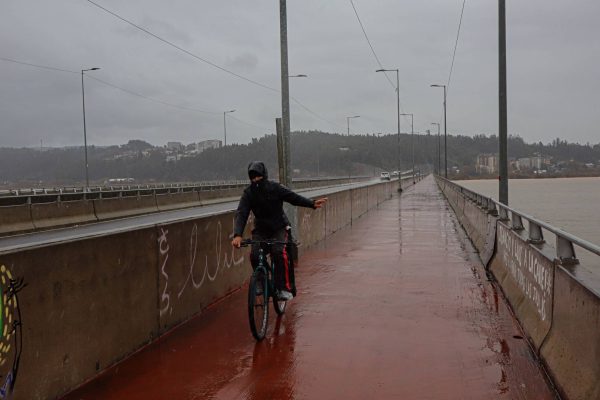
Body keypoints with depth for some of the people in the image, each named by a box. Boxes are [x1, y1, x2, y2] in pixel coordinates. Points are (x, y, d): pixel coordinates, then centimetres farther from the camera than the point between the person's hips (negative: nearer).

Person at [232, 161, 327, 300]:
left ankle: (284, 288, -16)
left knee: (279, 253, -27)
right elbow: (241, 214, -15)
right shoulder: (248, 193, -6)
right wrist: (237, 235, -30)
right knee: (254, 255, -20)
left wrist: (312, 204, -22)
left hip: (279, 228, -2)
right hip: (260, 230, 2)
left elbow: (293, 197, -7)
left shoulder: (275, 188, -8)